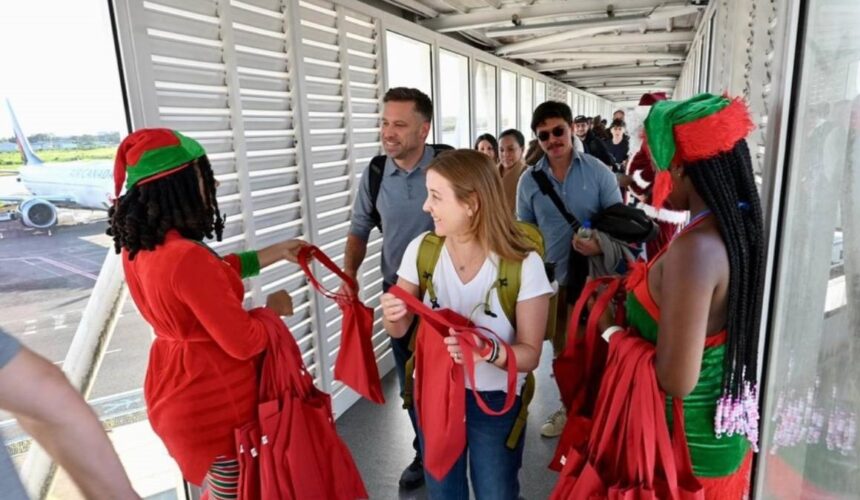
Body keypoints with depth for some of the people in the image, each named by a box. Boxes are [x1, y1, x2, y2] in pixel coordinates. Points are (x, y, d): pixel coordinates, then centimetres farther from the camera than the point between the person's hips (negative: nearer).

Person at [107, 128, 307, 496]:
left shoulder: (137, 247, -3)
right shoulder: (187, 258, -32)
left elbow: (216, 274, 11)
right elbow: (243, 342, -26)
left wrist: (277, 252, 13)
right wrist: (273, 309, -7)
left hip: (174, 387, 9)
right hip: (213, 395, -8)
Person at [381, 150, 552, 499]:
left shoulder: (524, 264, -20)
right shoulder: (421, 249, -10)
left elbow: (530, 354, -14)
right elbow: (399, 330, -1)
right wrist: (392, 315, -24)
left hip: (495, 398, -2)